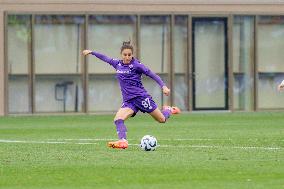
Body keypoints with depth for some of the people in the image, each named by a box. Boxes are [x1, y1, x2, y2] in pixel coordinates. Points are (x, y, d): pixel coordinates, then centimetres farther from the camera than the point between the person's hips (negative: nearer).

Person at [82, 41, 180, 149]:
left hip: (141, 97, -4)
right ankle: (123, 141, -36)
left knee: (162, 120, 4)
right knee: (118, 119, -23)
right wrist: (91, 52, 32)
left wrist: (163, 86, -20)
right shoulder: (118, 64, 8)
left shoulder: (136, 65, -8)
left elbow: (152, 75, -9)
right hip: (128, 101, 4)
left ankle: (168, 110, 36)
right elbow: (105, 58, 26)